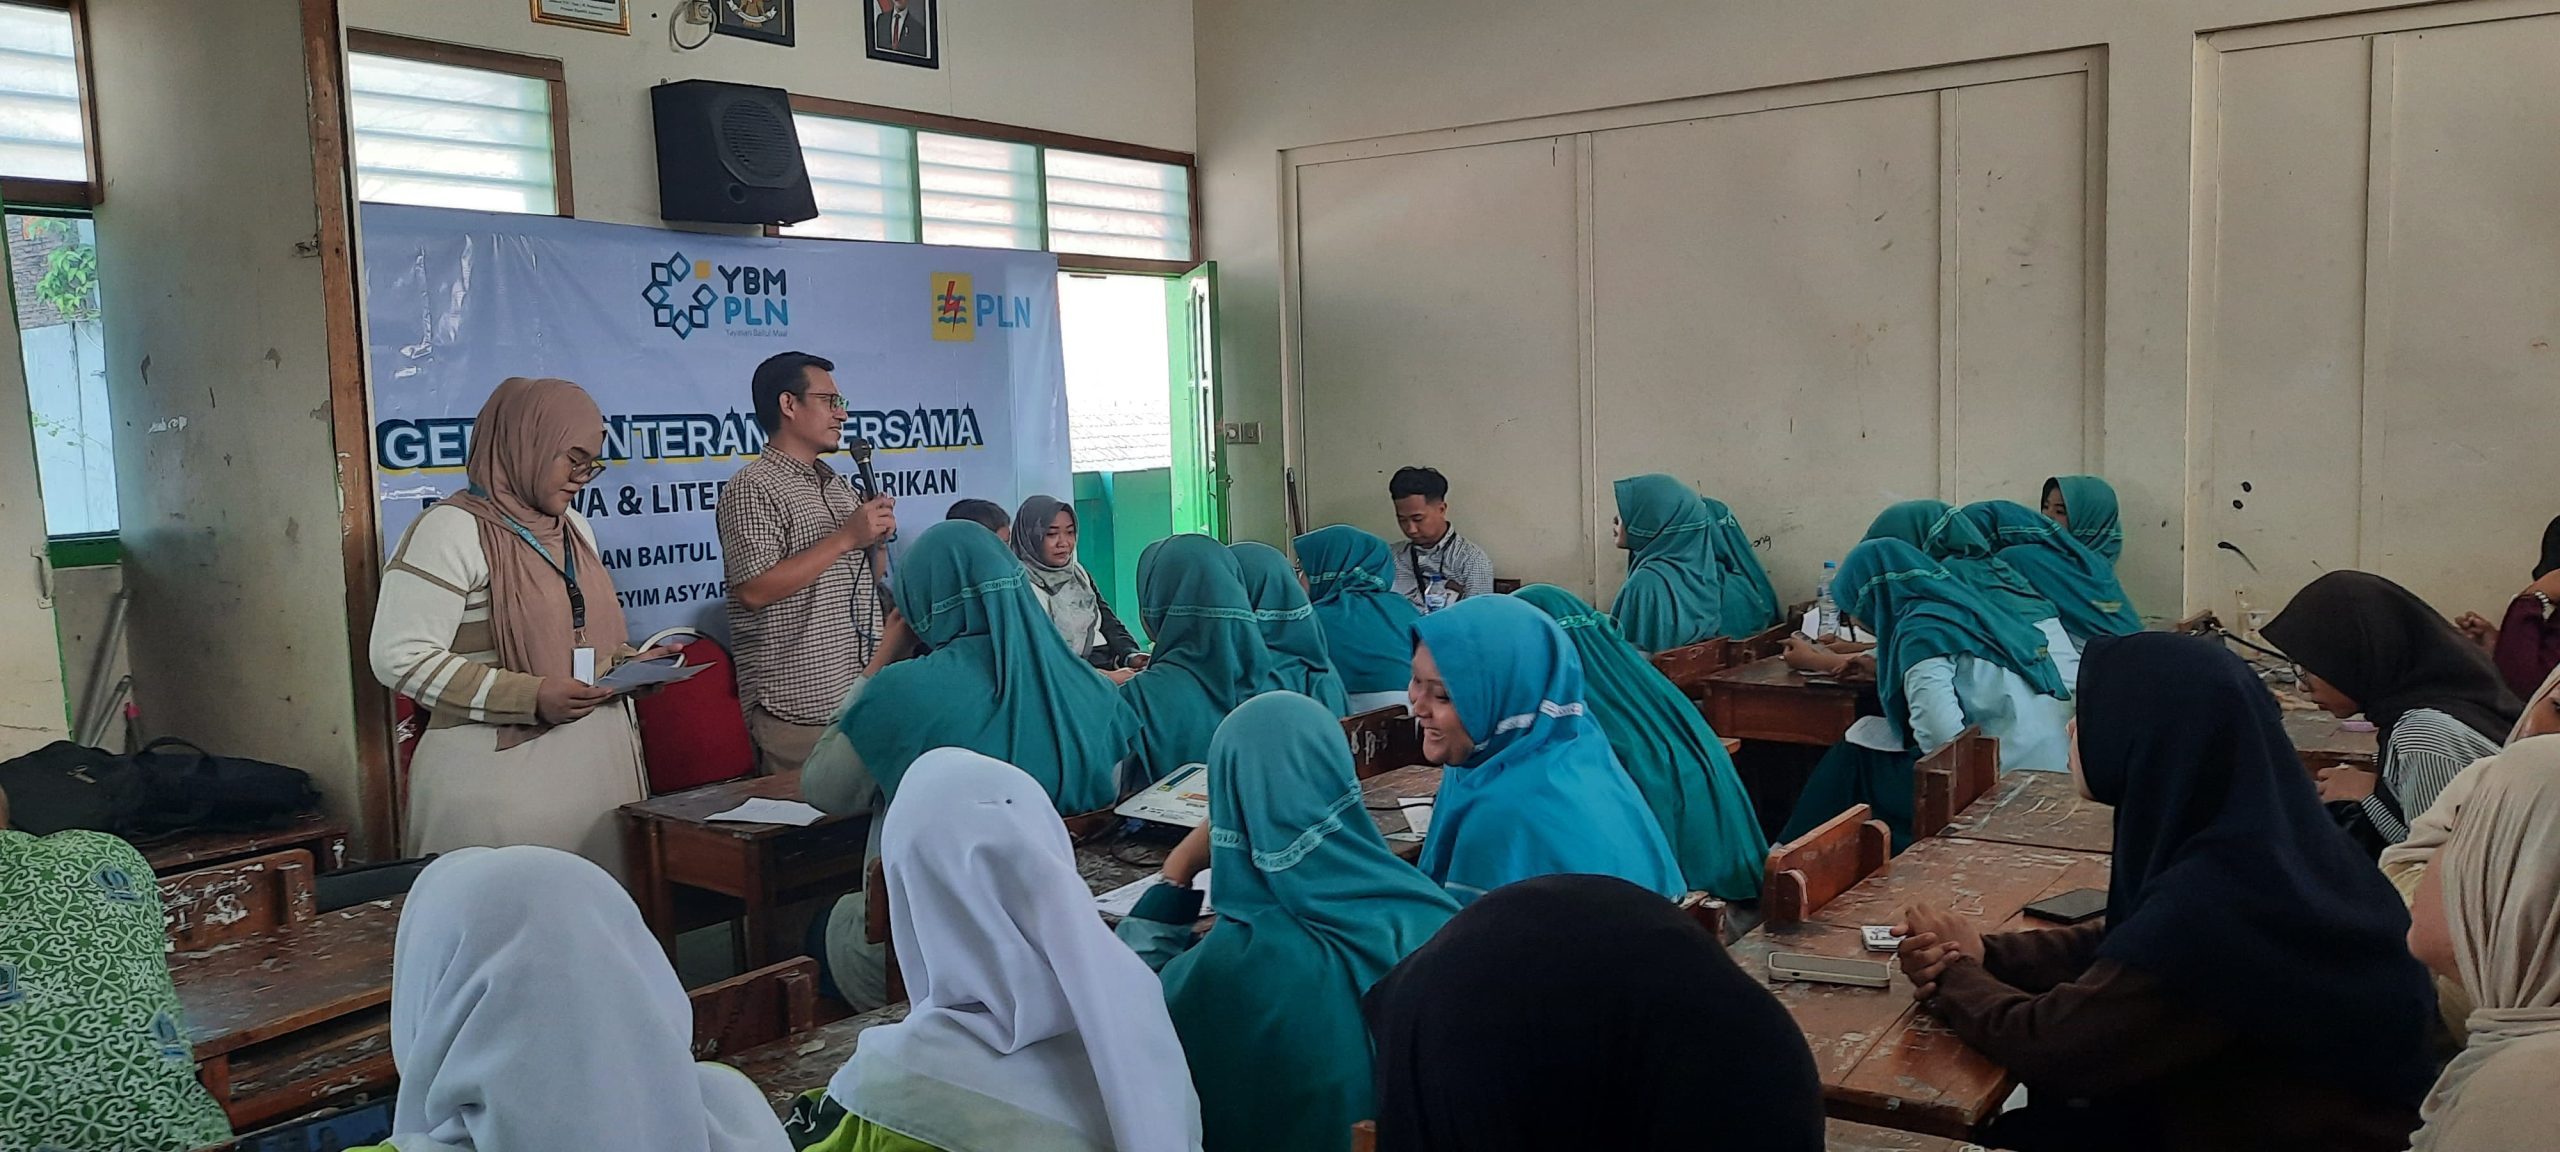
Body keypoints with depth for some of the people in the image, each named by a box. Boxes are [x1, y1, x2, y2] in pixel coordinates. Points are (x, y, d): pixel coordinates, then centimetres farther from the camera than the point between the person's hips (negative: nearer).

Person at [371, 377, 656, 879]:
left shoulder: (575, 527, 16)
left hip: (598, 765, 7)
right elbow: (401, 658, -16)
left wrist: (629, 663, 7)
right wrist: (531, 697, -21)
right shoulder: (453, 530, -9)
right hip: (502, 774, -7)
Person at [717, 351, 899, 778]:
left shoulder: (838, 486, 19)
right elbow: (754, 590, -18)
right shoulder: (753, 489, -7)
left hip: (863, 694, 8)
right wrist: (845, 538, -16)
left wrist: (876, 538, 4)